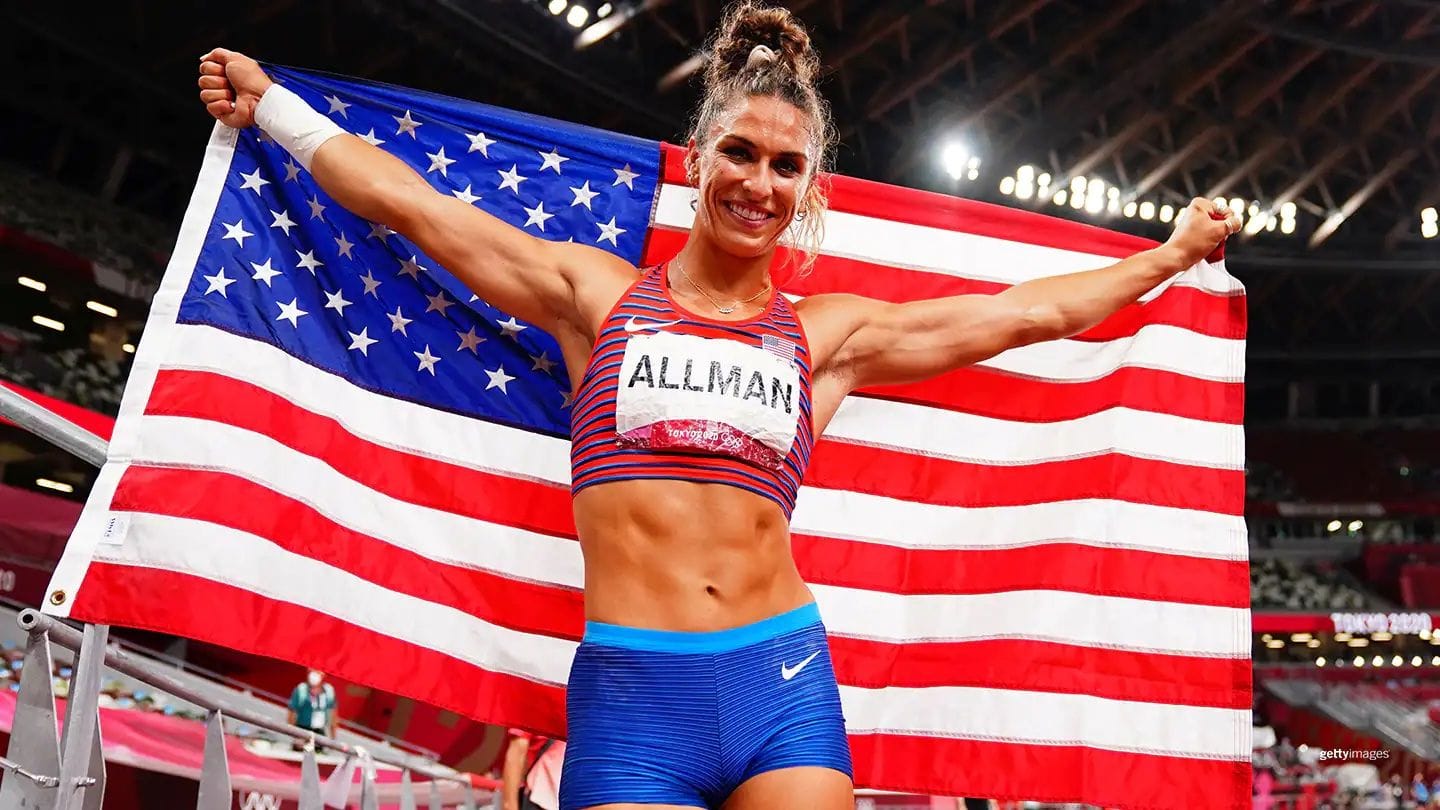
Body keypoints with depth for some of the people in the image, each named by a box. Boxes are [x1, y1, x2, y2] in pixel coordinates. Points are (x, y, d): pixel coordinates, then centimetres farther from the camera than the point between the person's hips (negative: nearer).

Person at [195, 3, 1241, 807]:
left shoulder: (829, 333, 15)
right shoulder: (598, 294, 12)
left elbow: (1026, 311, 22)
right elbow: (410, 203, 16)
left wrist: (1172, 254, 28)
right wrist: (271, 104, 22)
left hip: (784, 683, 2)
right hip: (628, 691, -1)